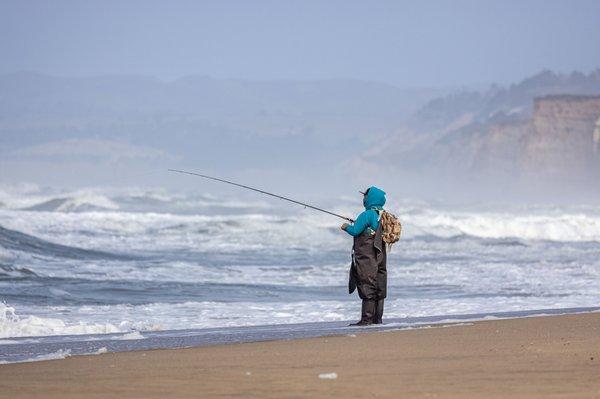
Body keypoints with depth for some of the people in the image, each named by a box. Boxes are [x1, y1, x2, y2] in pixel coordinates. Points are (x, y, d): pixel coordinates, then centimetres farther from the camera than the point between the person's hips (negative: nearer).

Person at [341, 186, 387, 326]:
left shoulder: (367, 215, -16)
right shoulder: (384, 216, 9)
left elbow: (355, 231, -14)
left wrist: (347, 227, 6)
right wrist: (356, 225, 24)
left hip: (366, 257, -8)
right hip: (380, 256, 8)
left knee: (367, 287, -8)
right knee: (379, 287, 10)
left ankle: (367, 319, -10)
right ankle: (377, 318, 14)